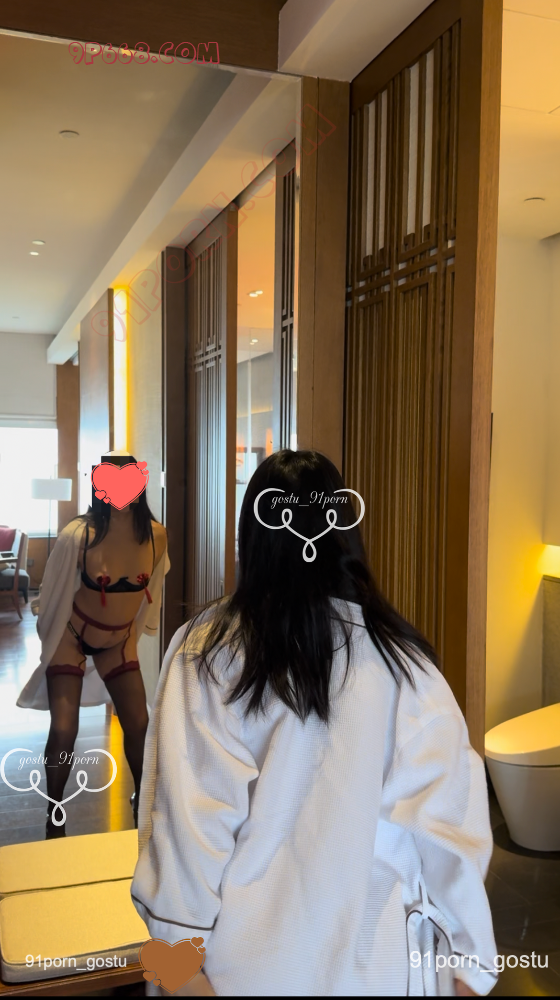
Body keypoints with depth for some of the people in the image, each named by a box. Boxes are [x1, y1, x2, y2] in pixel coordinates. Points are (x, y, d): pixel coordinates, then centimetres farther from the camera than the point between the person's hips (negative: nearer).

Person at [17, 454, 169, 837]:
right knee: (63, 731, -8)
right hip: (71, 637, -3)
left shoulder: (156, 535, -17)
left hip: (119, 642, 3)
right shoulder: (78, 535, -26)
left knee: (139, 726, 6)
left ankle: (142, 799, 34)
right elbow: (55, 593, -9)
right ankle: (54, 819, 17)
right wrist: (51, 639, 4)